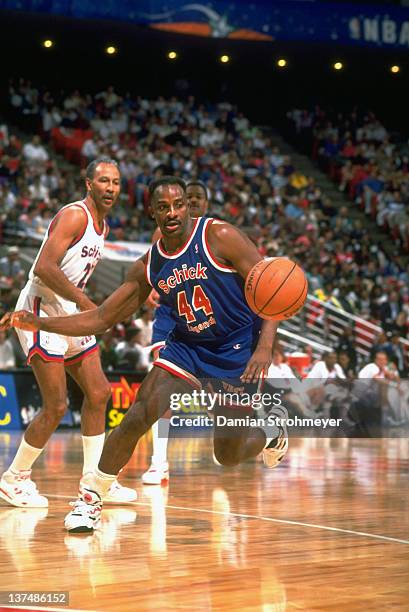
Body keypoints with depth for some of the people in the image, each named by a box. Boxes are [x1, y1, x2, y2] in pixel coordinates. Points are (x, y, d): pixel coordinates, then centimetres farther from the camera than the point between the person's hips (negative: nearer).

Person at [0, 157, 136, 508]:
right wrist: (84, 301, -22)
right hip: (41, 311, -10)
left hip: (70, 315, 10)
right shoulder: (74, 215, -16)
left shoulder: (103, 226, 14)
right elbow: (45, 267, -25)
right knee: (56, 407, -9)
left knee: (98, 394, 9)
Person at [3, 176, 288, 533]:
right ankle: (90, 497, -2)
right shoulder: (147, 268, -1)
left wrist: (265, 346, -29)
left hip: (238, 353, -4)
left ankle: (274, 429, 35)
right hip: (187, 348, 4)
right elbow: (100, 319, 3)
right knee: (138, 417, -16)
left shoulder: (220, 237, -16)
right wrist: (38, 323, -8)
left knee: (228, 455, 1)